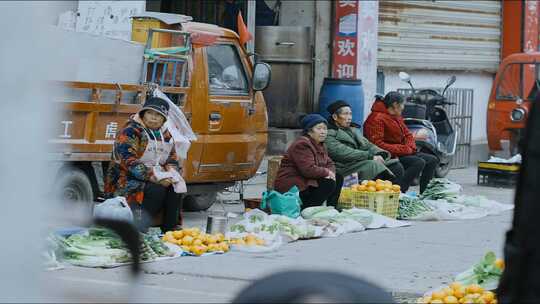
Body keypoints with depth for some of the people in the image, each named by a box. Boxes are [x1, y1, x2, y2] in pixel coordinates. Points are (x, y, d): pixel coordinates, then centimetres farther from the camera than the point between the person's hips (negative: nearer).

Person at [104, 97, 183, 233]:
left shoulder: (166, 135, 12)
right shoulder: (130, 132, -11)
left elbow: (172, 159, 16)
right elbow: (129, 162, -21)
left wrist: (171, 173, -10)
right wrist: (155, 176, -26)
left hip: (157, 180, 7)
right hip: (126, 181, -7)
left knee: (175, 188, -20)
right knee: (157, 190, -31)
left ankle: (170, 232, -19)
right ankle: (138, 231, -27)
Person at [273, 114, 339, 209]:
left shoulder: (319, 145, 17)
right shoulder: (302, 144, -17)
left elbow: (330, 164, 16)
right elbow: (308, 170, -26)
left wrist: (331, 173, -8)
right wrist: (326, 172, -12)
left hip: (305, 184, 10)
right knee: (328, 184, -21)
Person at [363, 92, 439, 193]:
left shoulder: (397, 117, 17)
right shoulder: (377, 119, -14)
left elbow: (408, 135, 23)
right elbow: (377, 144, -22)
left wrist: (410, 147, -2)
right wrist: (403, 149, -21)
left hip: (402, 152, 10)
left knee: (432, 160, 1)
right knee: (419, 162, -29)